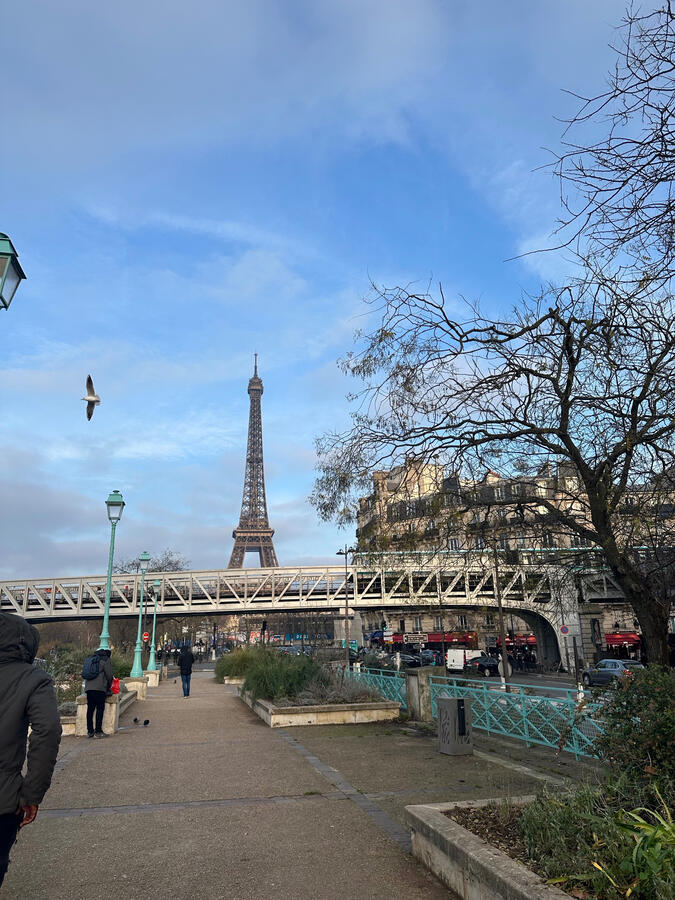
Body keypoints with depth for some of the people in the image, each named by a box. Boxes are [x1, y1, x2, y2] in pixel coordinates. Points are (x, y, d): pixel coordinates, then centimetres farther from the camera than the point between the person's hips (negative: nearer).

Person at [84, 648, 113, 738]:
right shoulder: (105, 660, 3)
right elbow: (109, 675, 0)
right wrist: (108, 688, 16)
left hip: (88, 687, 7)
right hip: (99, 688, -7)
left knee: (90, 709, 10)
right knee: (100, 709, -4)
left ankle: (90, 731, 12)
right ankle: (98, 732, -6)